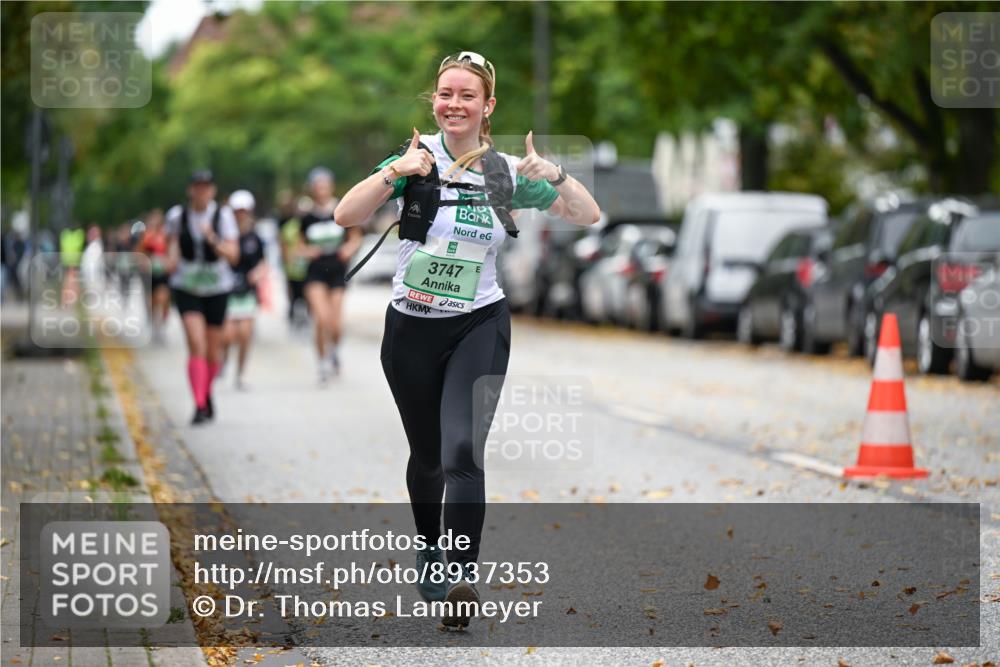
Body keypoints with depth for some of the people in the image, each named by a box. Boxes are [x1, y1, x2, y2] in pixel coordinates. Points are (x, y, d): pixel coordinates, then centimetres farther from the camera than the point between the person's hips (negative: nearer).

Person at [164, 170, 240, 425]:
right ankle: (200, 405, -20)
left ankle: (207, 393, 38)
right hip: (186, 287, -1)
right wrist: (171, 258, -6)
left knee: (213, 350, 10)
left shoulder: (223, 215, -8)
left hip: (217, 287, 1)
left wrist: (213, 239, -27)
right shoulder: (177, 216, -4)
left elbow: (233, 255, -11)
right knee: (197, 345, -17)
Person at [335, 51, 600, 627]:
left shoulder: (506, 171, 0)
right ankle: (429, 552, 40)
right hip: (410, 328, 1)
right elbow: (346, 216, -15)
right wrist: (395, 172, -29)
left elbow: (588, 216, 1)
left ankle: (463, 576, -27)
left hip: (479, 326, -1)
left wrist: (553, 174, -18)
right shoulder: (417, 157, -5)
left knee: (462, 451, -20)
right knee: (426, 457, 15)